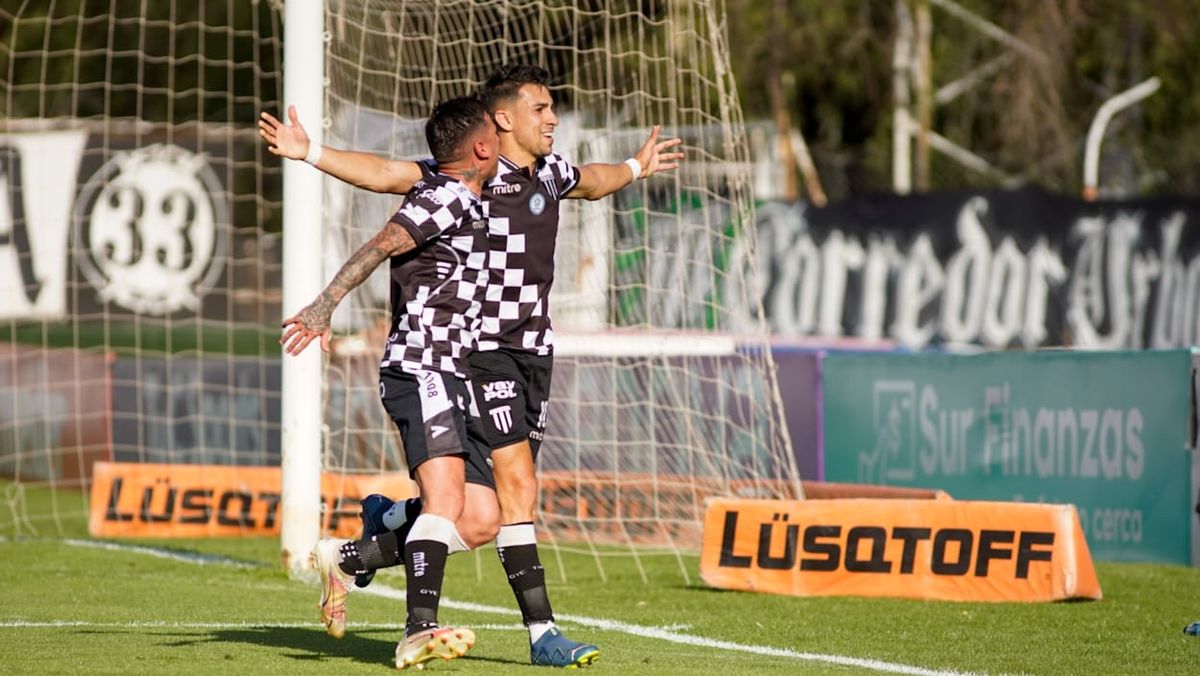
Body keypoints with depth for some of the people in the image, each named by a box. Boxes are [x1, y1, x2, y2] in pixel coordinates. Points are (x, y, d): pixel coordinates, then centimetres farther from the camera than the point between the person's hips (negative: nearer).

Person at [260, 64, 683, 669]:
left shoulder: (550, 171, 12)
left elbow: (591, 182, 35)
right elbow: (384, 174, -20)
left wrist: (636, 167, 52)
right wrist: (309, 153, -31)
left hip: (533, 352, 7)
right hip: (482, 350, -7)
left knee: (487, 503, 5)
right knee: (516, 483, -13)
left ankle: (386, 520, 30)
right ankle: (541, 632, -10)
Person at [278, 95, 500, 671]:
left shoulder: (465, 204, 23)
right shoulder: (448, 197, -7)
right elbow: (381, 246, -20)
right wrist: (324, 307, -32)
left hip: (449, 380, 10)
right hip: (421, 370, -10)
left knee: (483, 519, 4)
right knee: (446, 499, -25)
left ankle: (347, 559, 15)